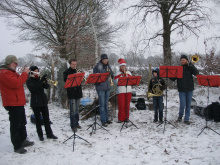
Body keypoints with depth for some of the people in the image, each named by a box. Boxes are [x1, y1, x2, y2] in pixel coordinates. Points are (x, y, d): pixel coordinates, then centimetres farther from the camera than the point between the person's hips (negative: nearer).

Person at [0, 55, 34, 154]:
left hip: (18, 103, 11)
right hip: (13, 104, -11)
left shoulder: (11, 72, 19)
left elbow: (19, 80, 20)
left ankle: (23, 141, 34)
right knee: (16, 125, -3)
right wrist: (25, 73, -18)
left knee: (22, 123, 20)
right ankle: (17, 146, 5)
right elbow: (17, 83, -27)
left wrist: (25, 74, 6)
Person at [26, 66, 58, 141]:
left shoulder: (39, 79, 10)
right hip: (35, 103, -4)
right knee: (38, 120, 5)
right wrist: (41, 81, -27)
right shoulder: (29, 80, -4)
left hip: (43, 101, 5)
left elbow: (47, 87, 3)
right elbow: (33, 88, -22)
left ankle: (49, 134, 15)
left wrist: (45, 82, -17)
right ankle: (40, 135, 15)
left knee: (46, 118, 8)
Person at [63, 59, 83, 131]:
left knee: (77, 110, 14)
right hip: (71, 93, -6)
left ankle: (76, 123, 24)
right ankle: (73, 125, 2)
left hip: (78, 93, 6)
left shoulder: (77, 71, 15)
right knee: (73, 110, -5)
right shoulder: (66, 72, -2)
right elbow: (66, 80, -16)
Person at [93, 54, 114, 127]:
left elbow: (112, 76, 13)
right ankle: (103, 121, 2)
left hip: (107, 87, 6)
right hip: (100, 88, -6)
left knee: (106, 104, 14)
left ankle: (106, 119, 25)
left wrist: (110, 74, -8)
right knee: (102, 105, -4)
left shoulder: (108, 66, 11)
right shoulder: (97, 66, -7)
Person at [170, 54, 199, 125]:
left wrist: (190, 64, -19)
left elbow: (196, 73, -13)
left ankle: (186, 119, 17)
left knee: (188, 105, 6)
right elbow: (173, 79, 2)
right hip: (182, 90, -1)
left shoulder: (190, 68, 4)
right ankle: (180, 116, 20)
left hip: (189, 89, 1)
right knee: (182, 105, -7)